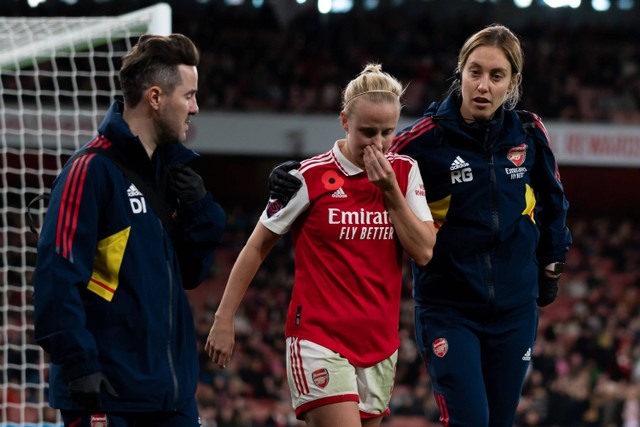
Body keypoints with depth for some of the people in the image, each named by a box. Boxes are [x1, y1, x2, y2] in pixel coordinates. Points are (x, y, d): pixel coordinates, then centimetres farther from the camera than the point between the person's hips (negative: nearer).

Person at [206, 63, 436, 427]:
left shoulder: (405, 172, 4)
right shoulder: (311, 176, -7)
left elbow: (424, 252, -2)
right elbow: (257, 247, 1)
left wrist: (390, 189, -11)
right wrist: (224, 319, -1)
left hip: (380, 343, 5)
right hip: (319, 339, -4)